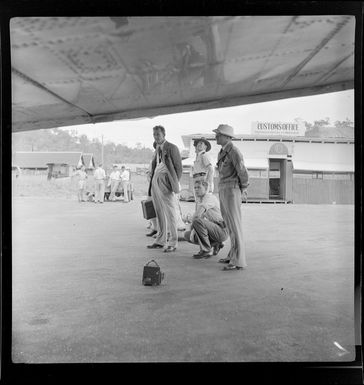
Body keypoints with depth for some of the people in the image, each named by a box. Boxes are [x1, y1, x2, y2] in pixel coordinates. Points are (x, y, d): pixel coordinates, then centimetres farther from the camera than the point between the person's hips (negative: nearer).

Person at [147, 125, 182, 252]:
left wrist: (175, 183, -10)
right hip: (155, 183, 7)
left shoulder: (172, 148, -3)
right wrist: (152, 179, 13)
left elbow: (179, 167, -5)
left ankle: (173, 243, 0)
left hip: (165, 184, -7)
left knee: (170, 214, -5)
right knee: (159, 214, 11)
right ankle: (160, 240, 19)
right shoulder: (157, 149, 19)